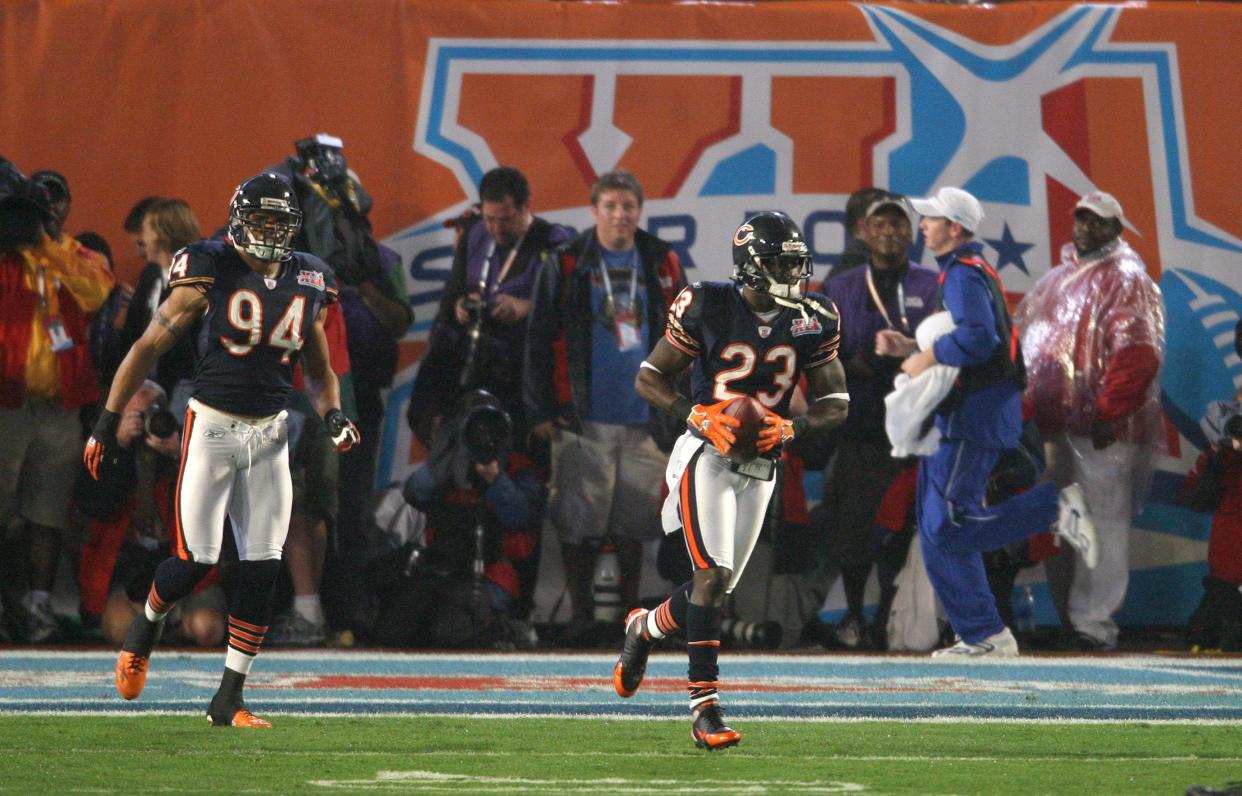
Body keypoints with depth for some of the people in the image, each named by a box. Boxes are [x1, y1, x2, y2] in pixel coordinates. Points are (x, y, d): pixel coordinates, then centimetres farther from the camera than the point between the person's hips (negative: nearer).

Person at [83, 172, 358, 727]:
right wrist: (107, 422, -6)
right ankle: (146, 625, 26)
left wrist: (332, 414, -2)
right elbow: (149, 347, -4)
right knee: (196, 560, -9)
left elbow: (320, 370, 19)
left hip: (269, 434, 4)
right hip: (212, 426, -4)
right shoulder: (211, 272, -8)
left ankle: (228, 701, 6)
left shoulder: (308, 284, 6)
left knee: (262, 570, -2)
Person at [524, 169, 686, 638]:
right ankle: (580, 613, 5)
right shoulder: (567, 265, 1)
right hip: (583, 419, -2)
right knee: (580, 521, -2)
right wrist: (540, 411, -4)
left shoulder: (662, 264, 9)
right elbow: (539, 340, 0)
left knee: (635, 521, 6)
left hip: (643, 419, 2)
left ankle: (630, 610, 16)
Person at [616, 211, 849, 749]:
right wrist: (698, 417, -20)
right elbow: (648, 379, -3)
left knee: (718, 586, 8)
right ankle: (705, 710, -18)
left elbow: (836, 402, 7)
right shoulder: (709, 308, -10)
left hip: (760, 464, 5)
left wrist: (790, 429, -13)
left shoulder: (811, 321, 0)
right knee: (713, 573, -18)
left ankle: (645, 628, 41)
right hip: (706, 456, -5)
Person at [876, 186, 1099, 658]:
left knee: (949, 527, -15)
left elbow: (979, 337, -28)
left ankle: (1055, 508, -11)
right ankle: (982, 636, 9)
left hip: (975, 419, -10)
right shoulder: (968, 270, 20)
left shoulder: (963, 274, -13)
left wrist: (927, 359, -18)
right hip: (958, 416, 10)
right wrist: (909, 348, 17)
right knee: (937, 530, 9)